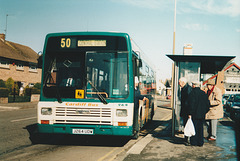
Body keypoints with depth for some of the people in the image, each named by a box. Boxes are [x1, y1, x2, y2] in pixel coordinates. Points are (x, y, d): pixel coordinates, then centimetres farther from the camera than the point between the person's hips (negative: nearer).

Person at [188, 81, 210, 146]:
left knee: (194, 128, 1)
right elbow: (208, 104, 11)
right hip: (202, 115, 6)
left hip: (194, 114, -6)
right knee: (200, 128, 12)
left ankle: (194, 142, 3)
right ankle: (200, 142, 15)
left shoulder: (193, 93, -11)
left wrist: (190, 113, -15)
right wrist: (204, 112, 16)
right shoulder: (203, 93, 9)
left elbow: (192, 104, -17)